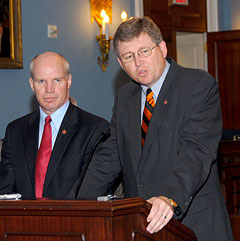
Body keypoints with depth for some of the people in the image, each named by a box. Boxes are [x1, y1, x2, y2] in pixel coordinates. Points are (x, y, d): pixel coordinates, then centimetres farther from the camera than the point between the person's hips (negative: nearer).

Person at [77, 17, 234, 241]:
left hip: (194, 223, -5)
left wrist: (170, 198, -35)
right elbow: (108, 157, 13)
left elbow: (196, 151, -19)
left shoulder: (200, 84, -6)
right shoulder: (124, 96, 15)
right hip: (138, 222, 5)